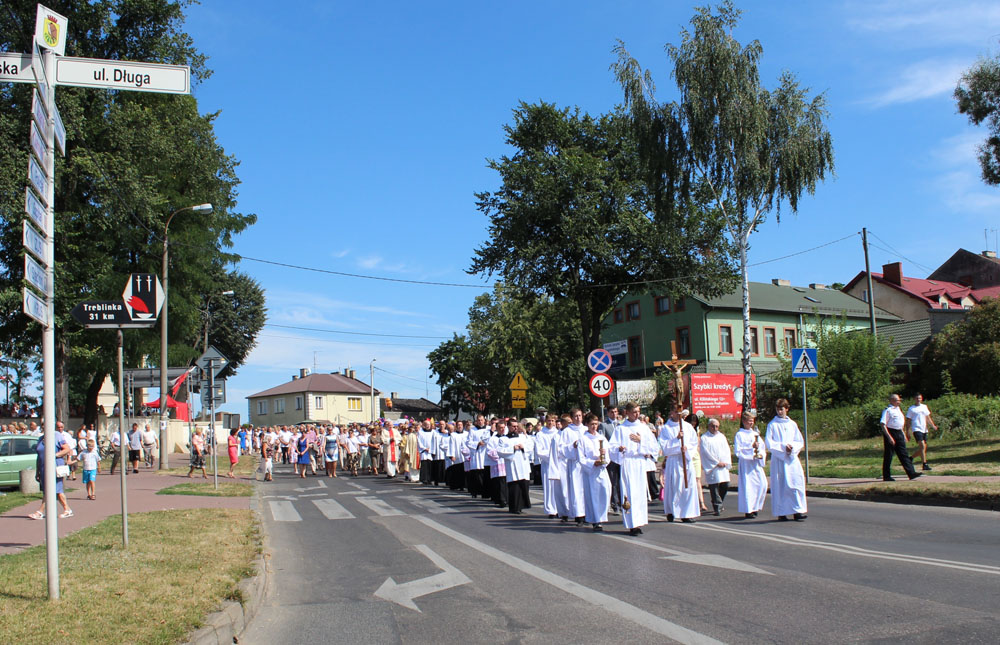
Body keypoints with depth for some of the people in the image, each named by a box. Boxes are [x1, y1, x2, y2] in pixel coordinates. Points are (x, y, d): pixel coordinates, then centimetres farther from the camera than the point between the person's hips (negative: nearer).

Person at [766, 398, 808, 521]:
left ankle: (797, 511, -6)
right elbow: (769, 443, -5)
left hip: (792, 458, 3)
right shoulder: (772, 424, 2)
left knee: (797, 483, -7)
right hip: (778, 459, -3)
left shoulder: (792, 424, 11)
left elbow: (800, 442, 12)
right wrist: (783, 446, -14)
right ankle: (781, 513, 3)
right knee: (780, 485, -2)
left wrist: (792, 447, -7)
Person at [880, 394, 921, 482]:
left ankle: (911, 473, 3)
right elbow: (882, 424, -18)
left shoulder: (898, 409, 15)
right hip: (890, 433, -8)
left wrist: (903, 434, 21)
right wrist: (889, 437, -23)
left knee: (904, 454, 5)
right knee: (888, 456, 0)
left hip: (899, 433, 8)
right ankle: (886, 476, 7)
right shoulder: (887, 410, -12)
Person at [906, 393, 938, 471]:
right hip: (916, 429, -6)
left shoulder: (924, 407, 15)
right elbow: (908, 421, 2)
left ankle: (911, 458, 27)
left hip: (924, 430, 6)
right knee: (922, 446, -18)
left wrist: (933, 425, 8)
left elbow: (928, 418, 22)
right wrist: (907, 432, -3)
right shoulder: (911, 409, 1)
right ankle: (924, 465, -19)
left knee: (924, 448, 7)